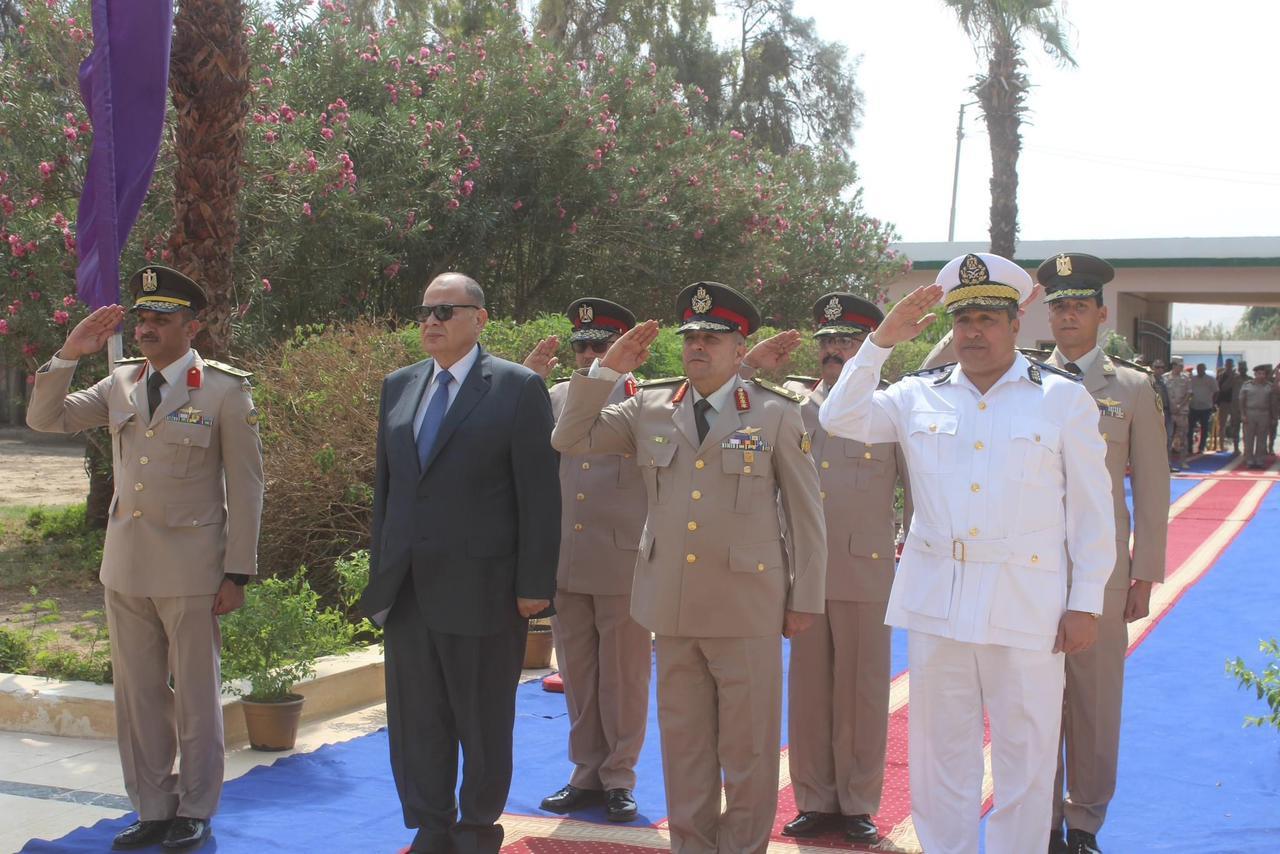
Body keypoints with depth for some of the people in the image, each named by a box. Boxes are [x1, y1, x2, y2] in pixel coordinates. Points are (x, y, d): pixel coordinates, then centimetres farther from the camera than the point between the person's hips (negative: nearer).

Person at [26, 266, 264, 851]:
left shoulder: (225, 390, -6)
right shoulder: (120, 383, 9)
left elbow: (245, 487, -6)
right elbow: (45, 418, 7)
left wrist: (237, 574, -9)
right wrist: (69, 354, -7)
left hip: (191, 567, -5)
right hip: (126, 563, 5)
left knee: (196, 694, 5)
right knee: (137, 692, 11)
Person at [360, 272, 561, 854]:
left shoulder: (518, 388, -5)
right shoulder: (399, 387, 11)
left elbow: (539, 495, -8)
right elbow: (386, 484, 15)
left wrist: (534, 585, -11)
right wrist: (380, 568, 11)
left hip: (481, 588, -5)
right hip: (406, 589, 5)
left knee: (482, 721, 7)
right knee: (415, 720, 11)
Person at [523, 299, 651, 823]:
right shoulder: (555, 398, 9)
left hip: (623, 564, -4)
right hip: (565, 562, 4)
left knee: (623, 676, 6)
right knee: (577, 674, 13)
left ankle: (619, 777, 18)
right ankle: (587, 774, 25)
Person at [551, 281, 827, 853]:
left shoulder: (777, 414, -2)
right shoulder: (649, 408, 7)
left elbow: (805, 513, 1)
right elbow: (569, 440, 5)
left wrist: (805, 600, -1)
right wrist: (608, 369, -4)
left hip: (746, 606, -3)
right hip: (672, 606, 3)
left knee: (747, 747, 6)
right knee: (683, 743, 13)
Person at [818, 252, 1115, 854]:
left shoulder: (1063, 397, 2)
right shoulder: (919, 395, 7)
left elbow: (1092, 508, 2)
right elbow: (840, 419, -3)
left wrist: (1086, 603, -2)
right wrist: (881, 342, -8)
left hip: (1026, 602, -2)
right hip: (935, 599, 2)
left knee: (1025, 754, 4)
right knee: (940, 749, 11)